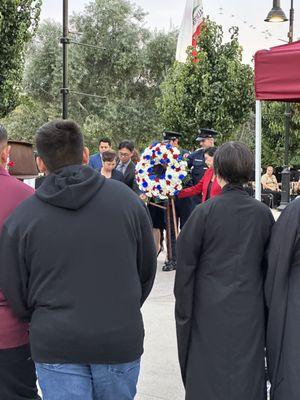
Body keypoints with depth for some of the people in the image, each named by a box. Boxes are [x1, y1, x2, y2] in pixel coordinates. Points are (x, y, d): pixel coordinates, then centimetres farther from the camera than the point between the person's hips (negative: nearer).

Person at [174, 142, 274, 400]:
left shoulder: (205, 212, -11)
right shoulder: (264, 214, -2)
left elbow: (185, 262, -7)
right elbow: (270, 265, 6)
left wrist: (183, 311, 2)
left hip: (209, 311, -2)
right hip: (250, 311, 2)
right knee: (248, 378, 12)